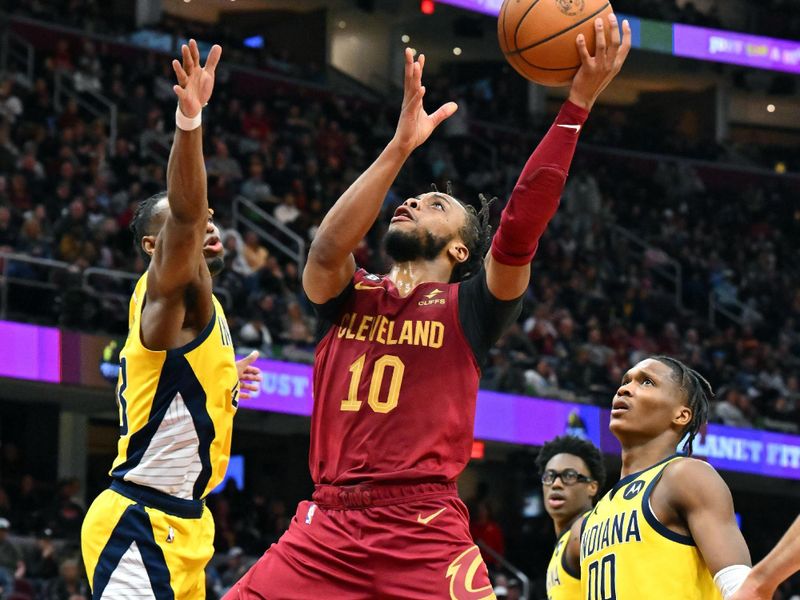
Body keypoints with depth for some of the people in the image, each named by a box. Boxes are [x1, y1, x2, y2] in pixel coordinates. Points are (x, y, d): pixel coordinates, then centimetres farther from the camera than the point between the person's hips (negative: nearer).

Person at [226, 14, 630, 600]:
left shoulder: (468, 308, 8)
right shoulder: (348, 297, 15)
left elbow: (520, 231, -9)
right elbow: (328, 248, -8)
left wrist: (578, 105, -15)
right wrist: (401, 146, -14)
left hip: (424, 534, -3)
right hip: (326, 526, 3)